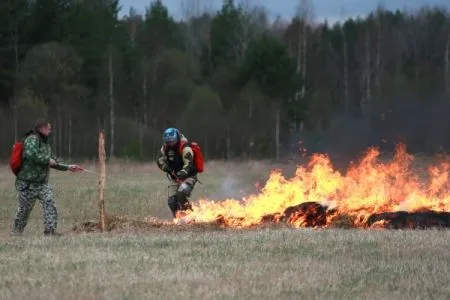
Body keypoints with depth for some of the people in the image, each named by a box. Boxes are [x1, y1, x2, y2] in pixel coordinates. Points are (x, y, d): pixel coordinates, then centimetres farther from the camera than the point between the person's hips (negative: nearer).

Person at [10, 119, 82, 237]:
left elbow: (53, 163, 26)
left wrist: (68, 167, 18)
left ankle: (50, 230, -15)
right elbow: (30, 154, -33)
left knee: (49, 203, -12)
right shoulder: (32, 139, -13)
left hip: (42, 182, 7)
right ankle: (16, 231, 21)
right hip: (27, 182, -7)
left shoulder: (45, 143, 15)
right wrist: (48, 160, -23)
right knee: (24, 208, 3)